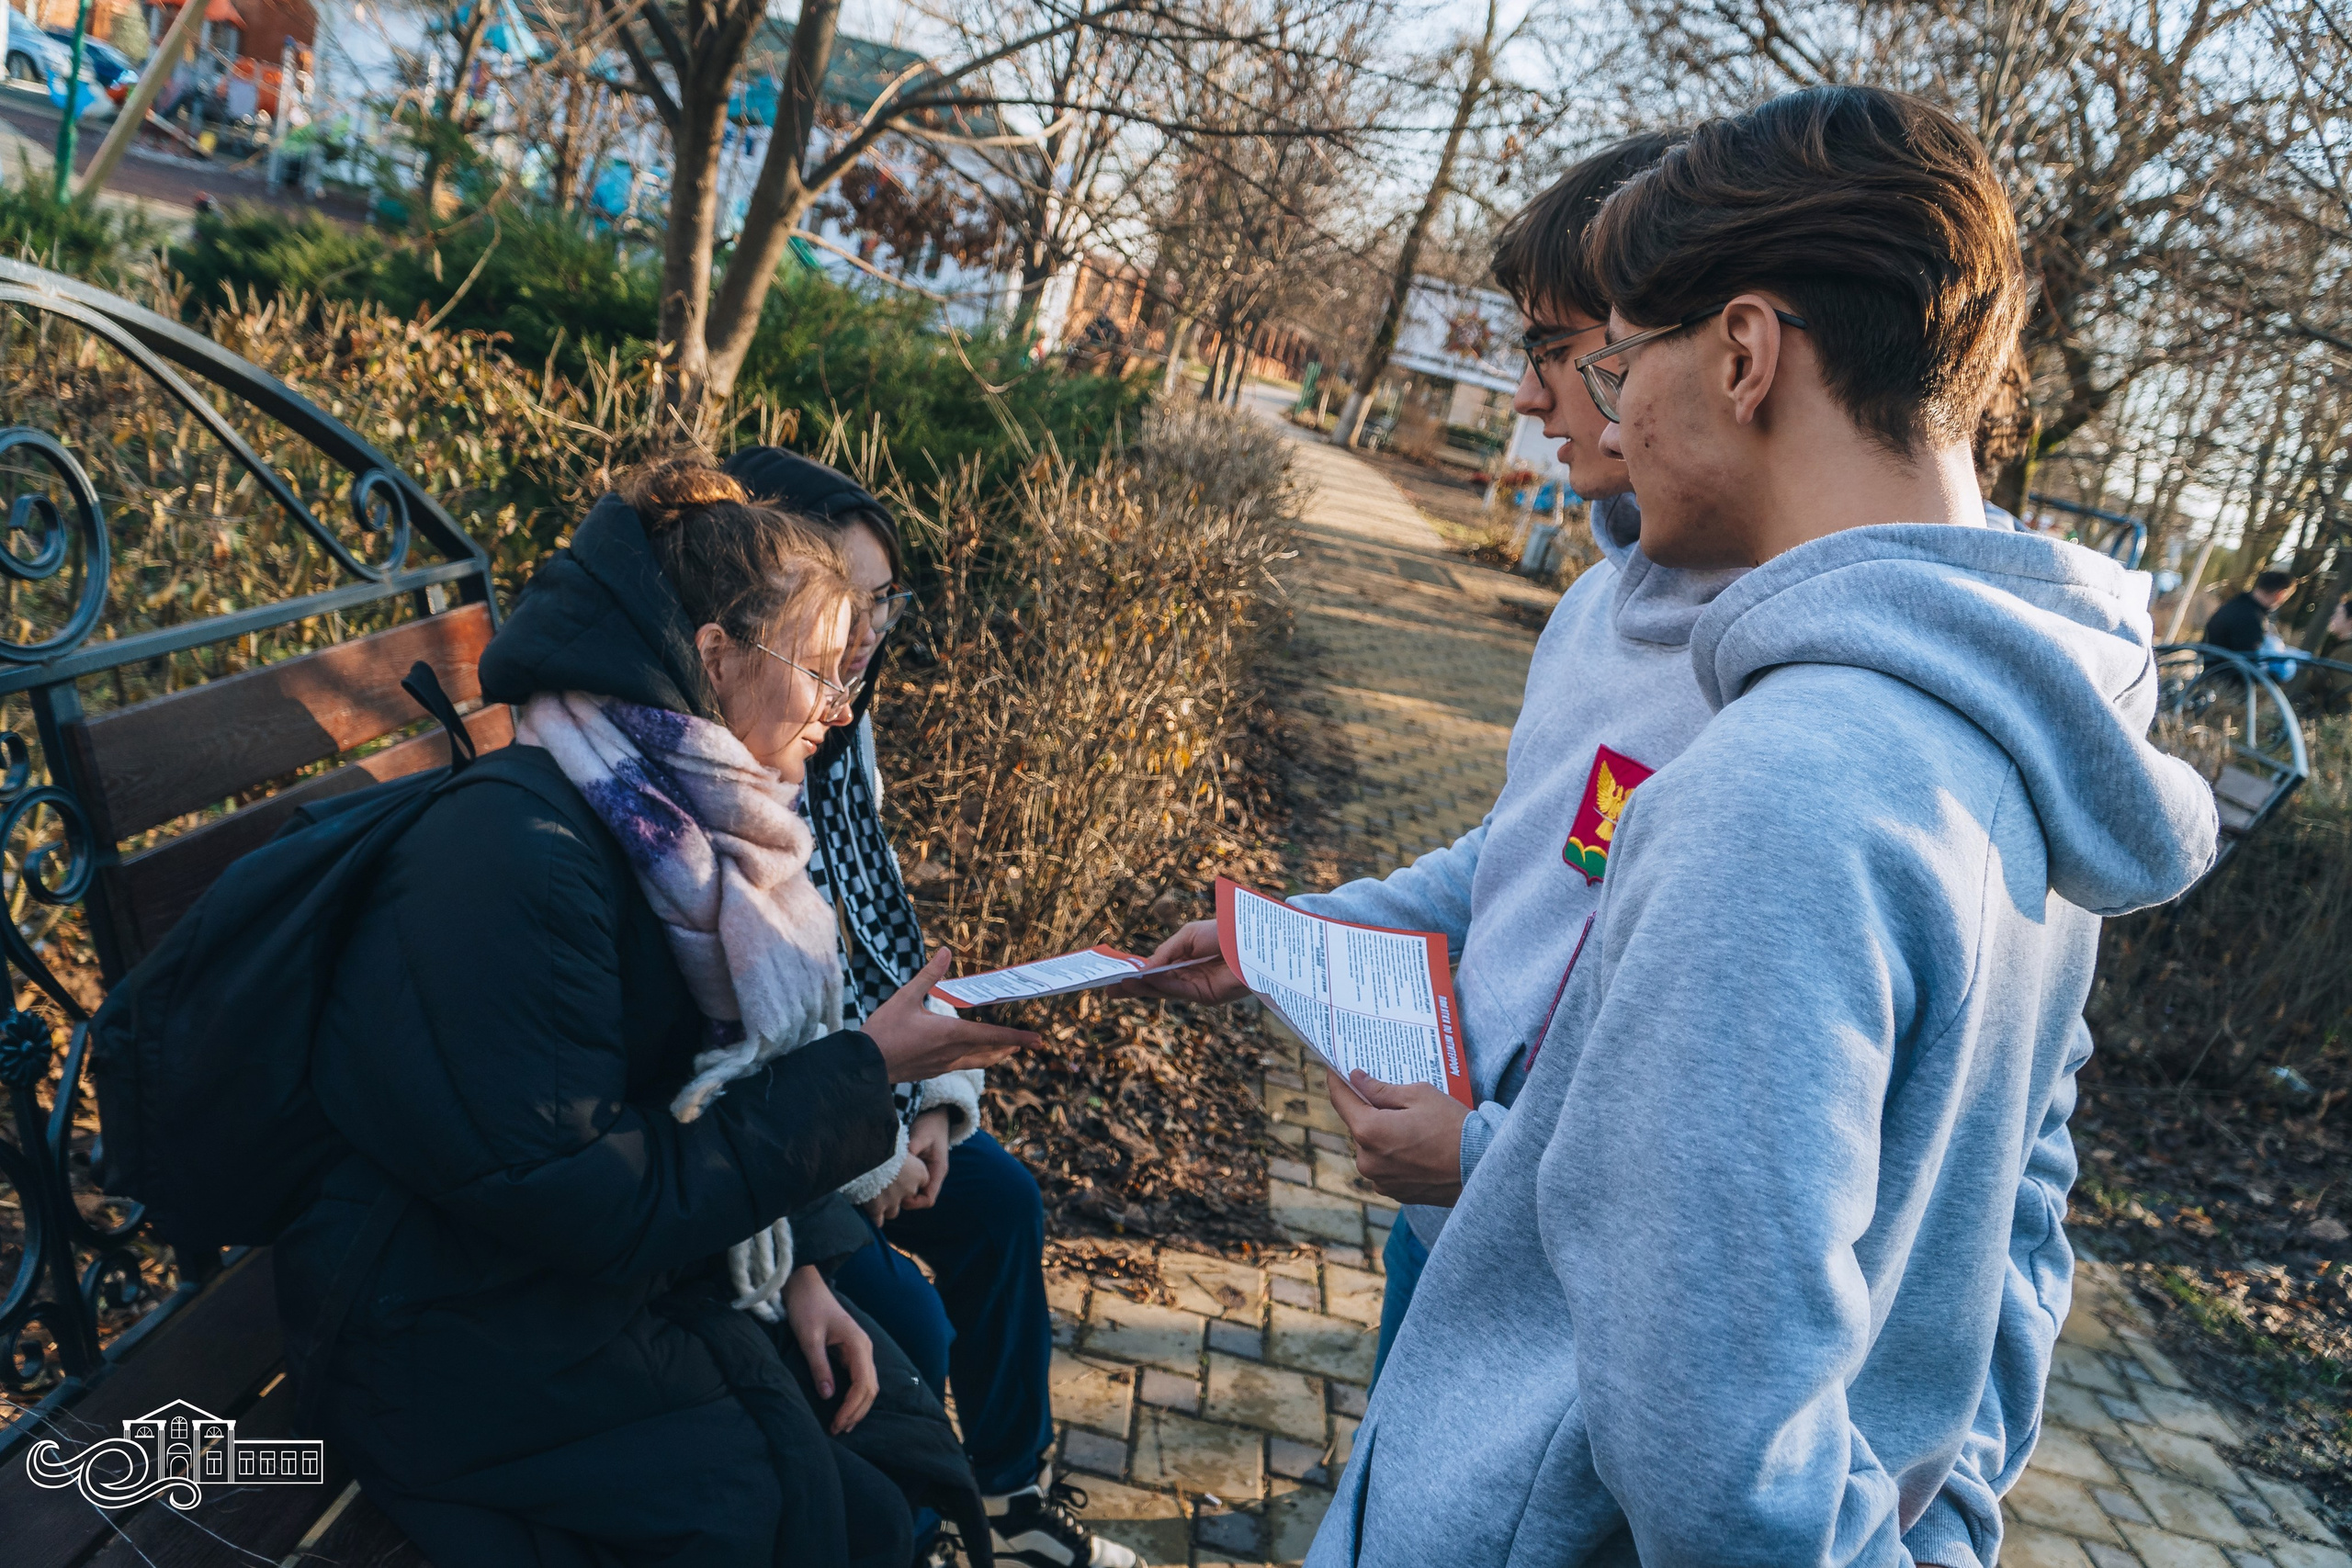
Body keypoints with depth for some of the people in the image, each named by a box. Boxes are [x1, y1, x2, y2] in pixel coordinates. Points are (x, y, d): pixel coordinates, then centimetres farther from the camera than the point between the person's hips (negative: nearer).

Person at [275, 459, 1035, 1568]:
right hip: (467, 1339, -8)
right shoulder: (515, 855, -26)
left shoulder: (683, 822, 2)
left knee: (894, 1423, -3)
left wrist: (791, 1265, -4)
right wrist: (863, 1070, -23)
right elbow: (588, 1203, -25)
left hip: (636, 1271, 8)